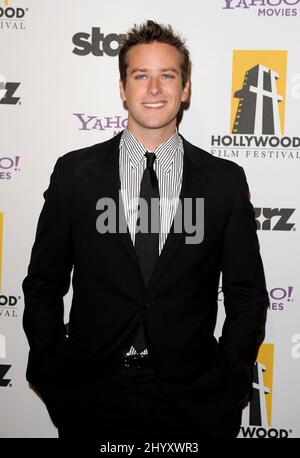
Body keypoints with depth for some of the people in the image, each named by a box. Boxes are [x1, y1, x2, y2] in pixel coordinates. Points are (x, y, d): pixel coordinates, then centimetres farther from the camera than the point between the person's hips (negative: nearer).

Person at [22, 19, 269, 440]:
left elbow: (247, 294, 2)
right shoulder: (74, 173, -4)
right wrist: (53, 376, -3)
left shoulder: (225, 180, -3)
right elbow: (43, 284, 1)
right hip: (92, 396, 0)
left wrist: (229, 385, -3)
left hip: (191, 400, 1)